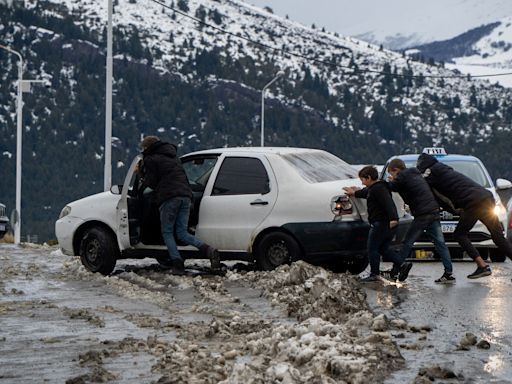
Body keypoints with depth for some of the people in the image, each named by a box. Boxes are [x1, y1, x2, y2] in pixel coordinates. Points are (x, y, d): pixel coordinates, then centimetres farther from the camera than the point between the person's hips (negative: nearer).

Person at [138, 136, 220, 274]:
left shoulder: (151, 160, 4)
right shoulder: (172, 157, 29)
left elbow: (150, 182, 3)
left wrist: (142, 172, 24)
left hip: (169, 197, -7)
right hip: (186, 196, 7)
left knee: (167, 233, 3)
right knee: (182, 233, 6)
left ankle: (177, 263, -12)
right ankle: (208, 250, -17)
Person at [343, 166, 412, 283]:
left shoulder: (378, 188, -14)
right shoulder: (373, 188, 19)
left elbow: (388, 203, -27)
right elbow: (366, 193, 42)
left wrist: (393, 218, -39)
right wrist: (355, 193, 56)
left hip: (380, 224, -10)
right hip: (389, 224, 10)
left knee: (372, 249, 0)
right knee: (383, 249, 14)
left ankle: (374, 274, 2)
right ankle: (402, 265, 0)